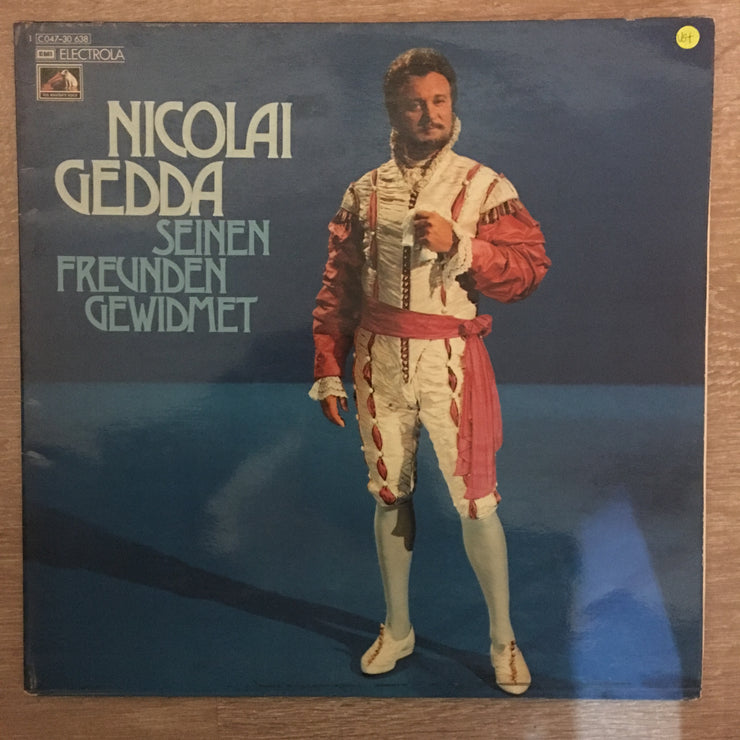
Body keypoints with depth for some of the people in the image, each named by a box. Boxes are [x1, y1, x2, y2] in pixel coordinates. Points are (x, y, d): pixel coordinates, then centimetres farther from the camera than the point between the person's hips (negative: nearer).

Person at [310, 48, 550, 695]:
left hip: (451, 359, -3)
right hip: (380, 359, 3)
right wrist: (329, 371, 5)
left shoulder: (484, 186, 1)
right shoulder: (364, 192, 9)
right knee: (390, 494, 13)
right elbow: (338, 286, 9)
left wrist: (458, 245, -19)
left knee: (476, 501, 1)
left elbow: (531, 267, -6)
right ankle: (397, 628, 32)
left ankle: (503, 638, 23)